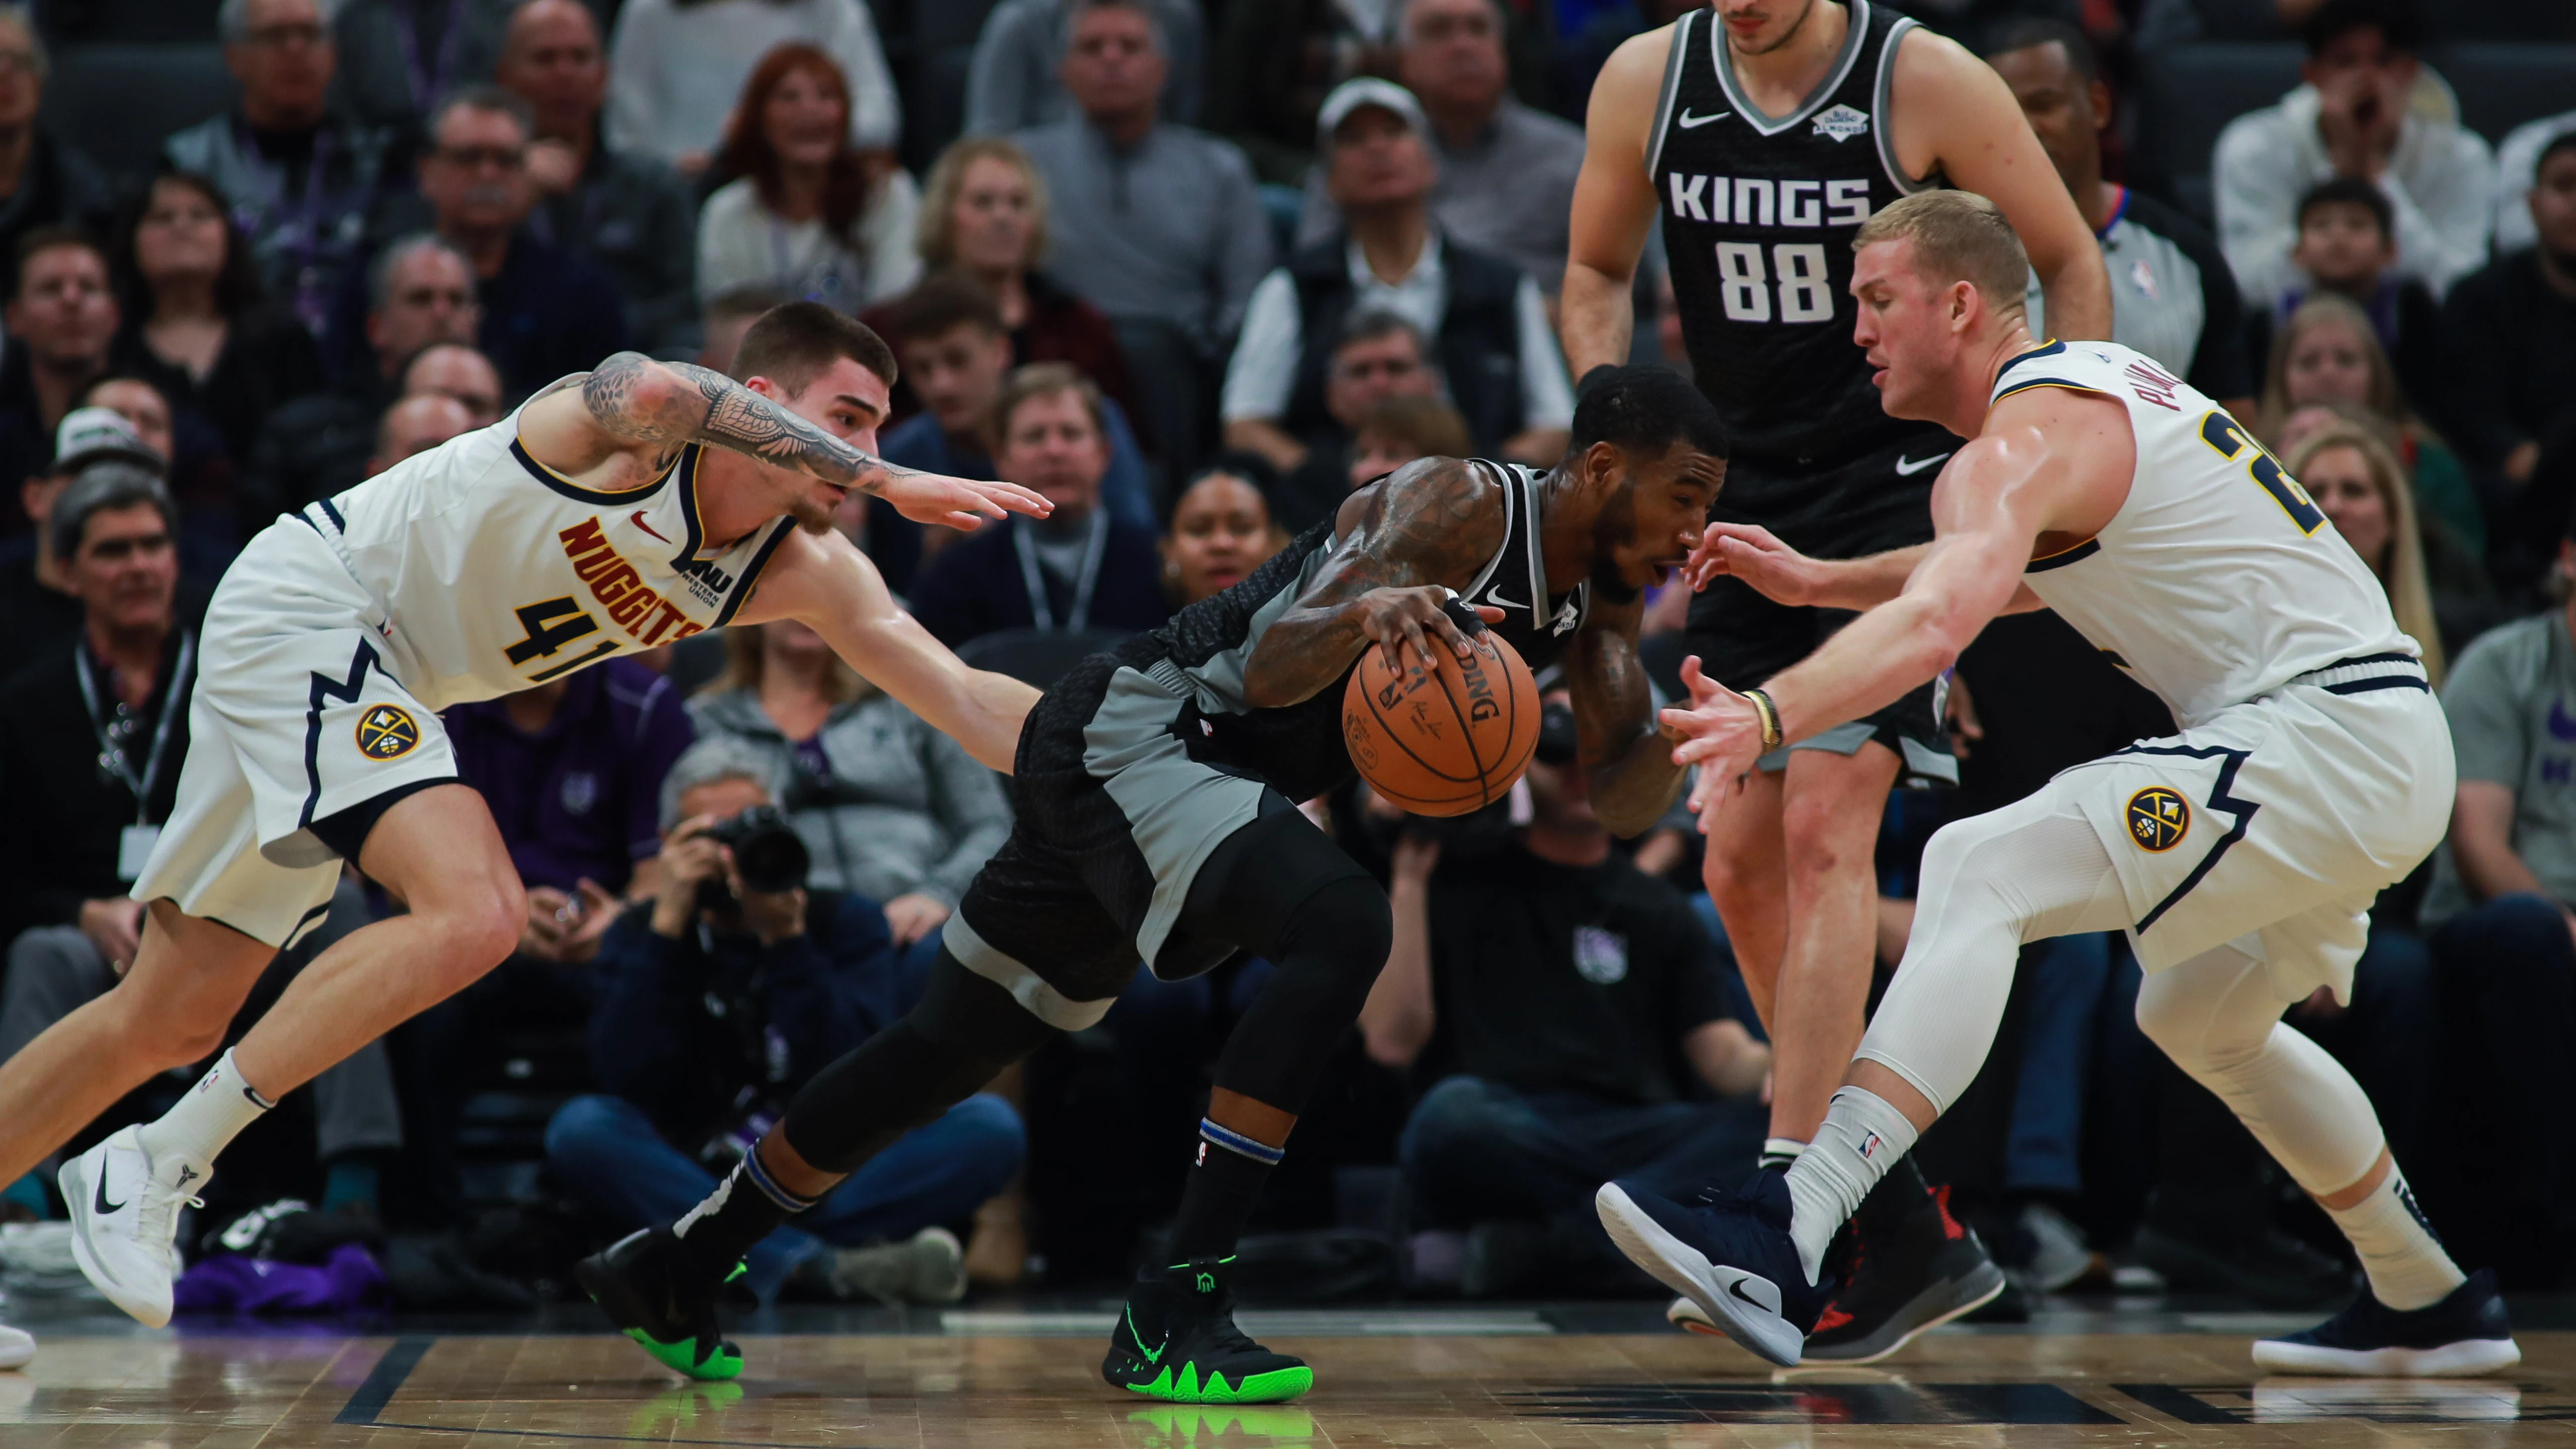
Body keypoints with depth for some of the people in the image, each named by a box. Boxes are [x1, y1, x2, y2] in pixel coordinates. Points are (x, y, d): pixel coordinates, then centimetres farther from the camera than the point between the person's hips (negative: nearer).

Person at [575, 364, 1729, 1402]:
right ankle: (1172, 1314, -30)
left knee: (947, 1051, 18)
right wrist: (1365, 611, -49)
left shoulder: (1592, 598, 6)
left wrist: (1686, 743, -19)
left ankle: (673, 1274, 34)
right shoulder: (1458, 504, -20)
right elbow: (1272, 669, -28)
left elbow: (1620, 801, 2)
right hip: (1135, 735, -10)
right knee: (1341, 926, -31)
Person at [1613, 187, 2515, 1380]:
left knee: (1976, 873, -23)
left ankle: (1787, 1242, -37)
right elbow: (2024, 568, 35)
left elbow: (1941, 617, -33)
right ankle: (2432, 1306, 44)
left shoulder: (2022, 440, -12)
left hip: (2321, 736, -10)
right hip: (2386, 746, 10)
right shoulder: (2095, 377, 18)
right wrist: (1817, 580, 26)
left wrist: (1767, 714, -47)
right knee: (2204, 1020, 31)